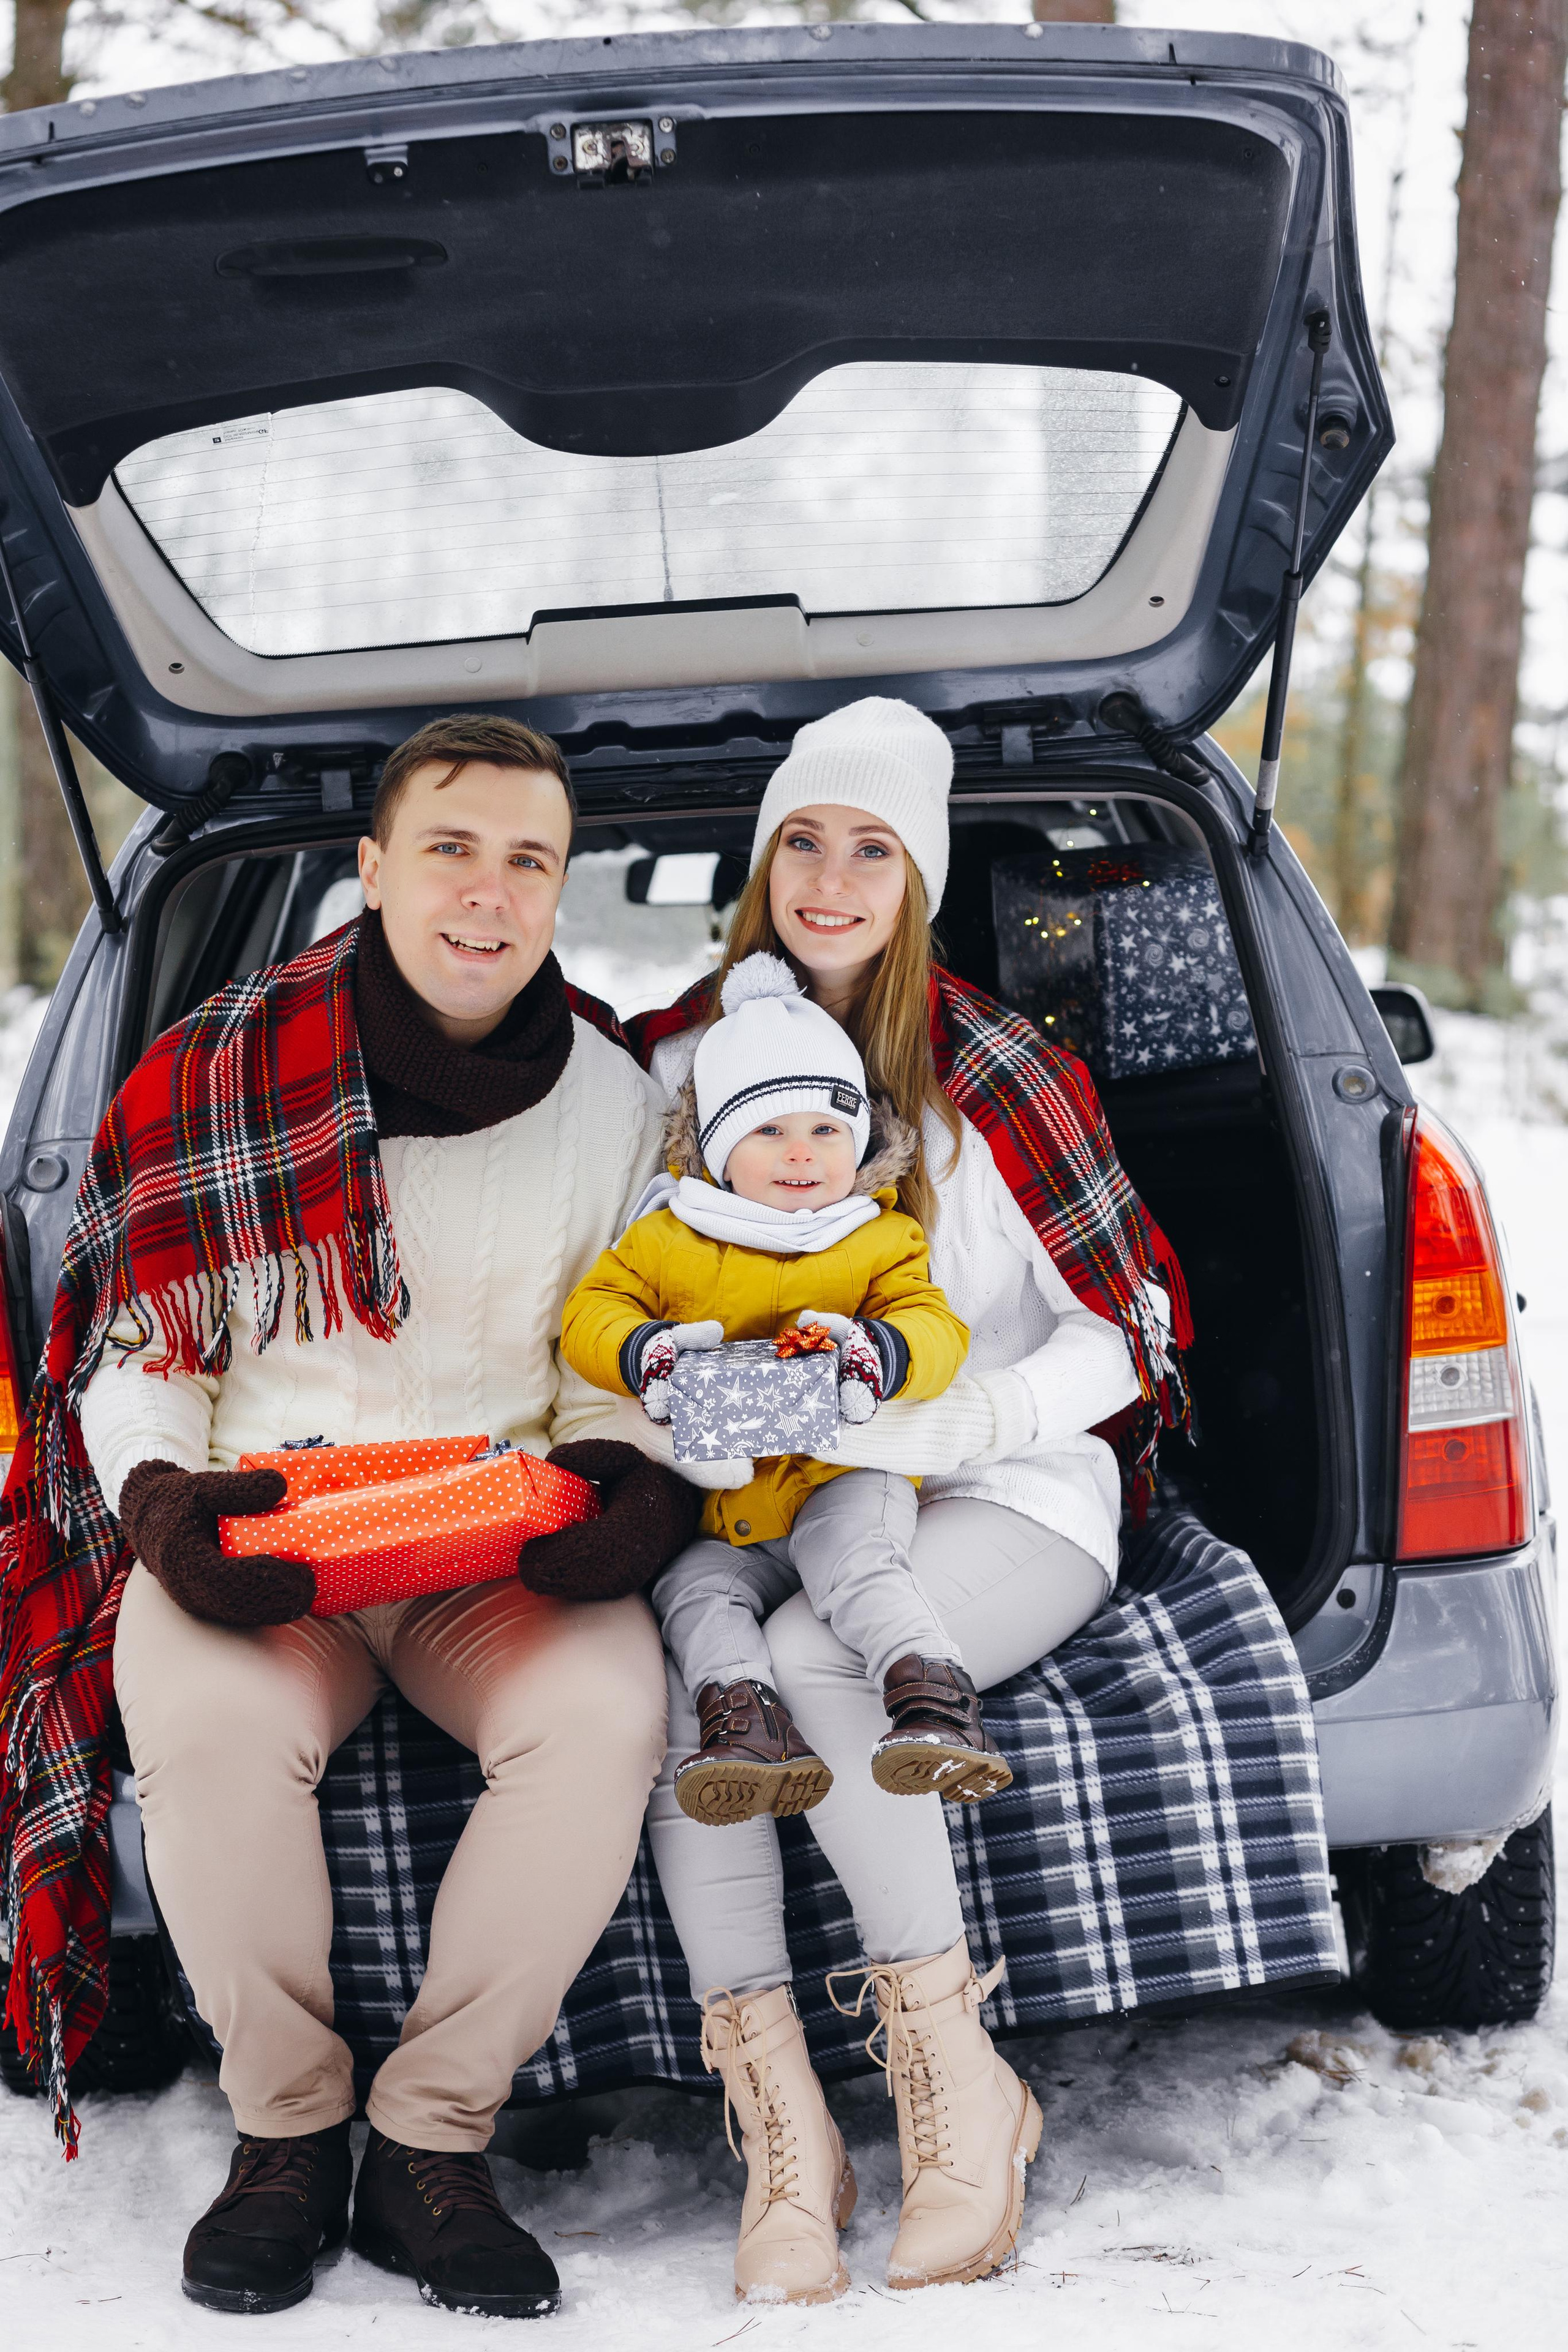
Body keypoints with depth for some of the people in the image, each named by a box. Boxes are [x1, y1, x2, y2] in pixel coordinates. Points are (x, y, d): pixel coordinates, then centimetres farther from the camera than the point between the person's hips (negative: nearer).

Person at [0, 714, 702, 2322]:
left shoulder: (613, 1101, 8)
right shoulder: (221, 1071, 1)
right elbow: (140, 1352, 5)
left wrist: (624, 1474, -8)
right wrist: (163, 1498, -15)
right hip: (261, 1533, -1)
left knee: (606, 1712, -31)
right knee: (207, 1722, -35)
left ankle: (430, 2144, -14)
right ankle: (285, 2128, -10)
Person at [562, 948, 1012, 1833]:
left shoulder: (881, 1240, 6)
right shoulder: (667, 1237, 7)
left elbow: (936, 1327, -4)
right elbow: (591, 1312, 5)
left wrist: (880, 1353, -29)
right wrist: (642, 1353, -19)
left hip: (845, 1479, -3)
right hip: (722, 1515, 3)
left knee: (852, 1559, -32)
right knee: (696, 1594, -23)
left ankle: (937, 1701, -39)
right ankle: (746, 1715, -36)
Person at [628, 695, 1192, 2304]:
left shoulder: (993, 1078, -3)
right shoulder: (681, 1065, 8)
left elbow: (1133, 1330, -3)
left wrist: (950, 1419, -20)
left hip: (1007, 1506, -3)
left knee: (804, 1654, -34)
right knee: (681, 1684, -30)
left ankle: (960, 2088, -22)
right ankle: (782, 2137, -27)